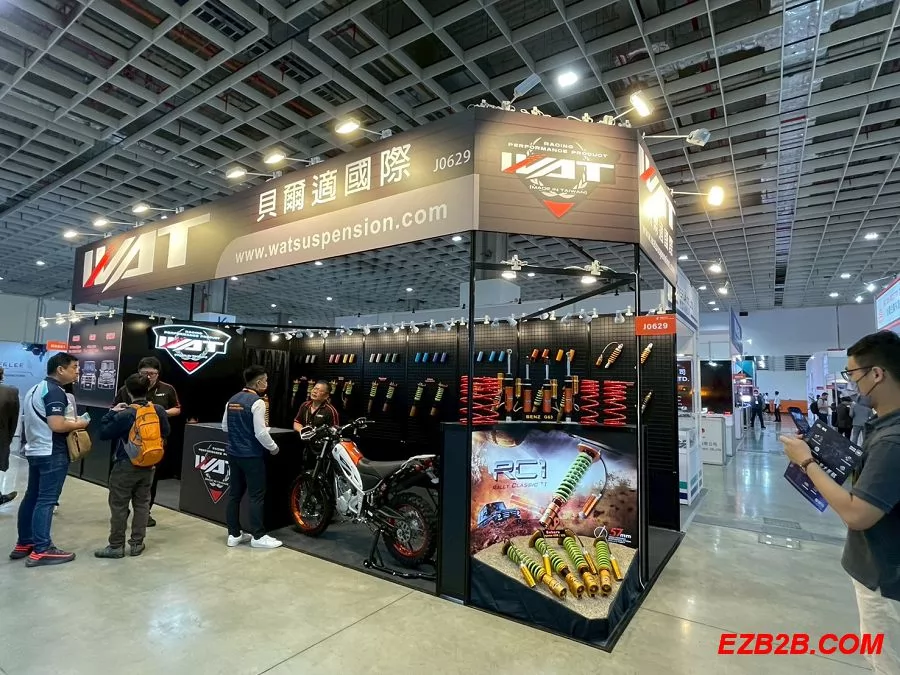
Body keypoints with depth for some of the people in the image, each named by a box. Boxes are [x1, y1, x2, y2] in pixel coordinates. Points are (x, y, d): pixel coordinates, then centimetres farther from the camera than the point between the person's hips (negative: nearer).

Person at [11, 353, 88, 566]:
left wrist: (68, 420, 15)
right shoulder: (55, 391, -18)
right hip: (52, 453, -10)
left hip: (35, 451, 10)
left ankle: (23, 544, 24)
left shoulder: (36, 389, 14)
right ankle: (40, 551, -2)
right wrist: (77, 424, -9)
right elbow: (56, 426, -26)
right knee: (46, 500, -6)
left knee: (31, 497, 15)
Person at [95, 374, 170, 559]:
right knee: (142, 504, 13)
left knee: (119, 506, 7)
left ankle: (116, 546, 14)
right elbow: (165, 433, 10)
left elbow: (104, 433, -10)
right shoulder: (159, 411, -5)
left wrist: (112, 412, -4)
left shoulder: (124, 415, -19)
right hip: (149, 466, 5)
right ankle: (137, 544, 20)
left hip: (125, 466, -5)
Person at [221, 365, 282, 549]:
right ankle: (258, 536, 6)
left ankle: (234, 534, 21)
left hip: (233, 453, 8)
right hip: (251, 455, -8)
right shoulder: (257, 402, -17)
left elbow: (225, 427, 15)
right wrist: (273, 447, -5)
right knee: (257, 495, 0)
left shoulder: (232, 400, 7)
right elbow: (261, 433, -20)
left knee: (235, 493, 14)